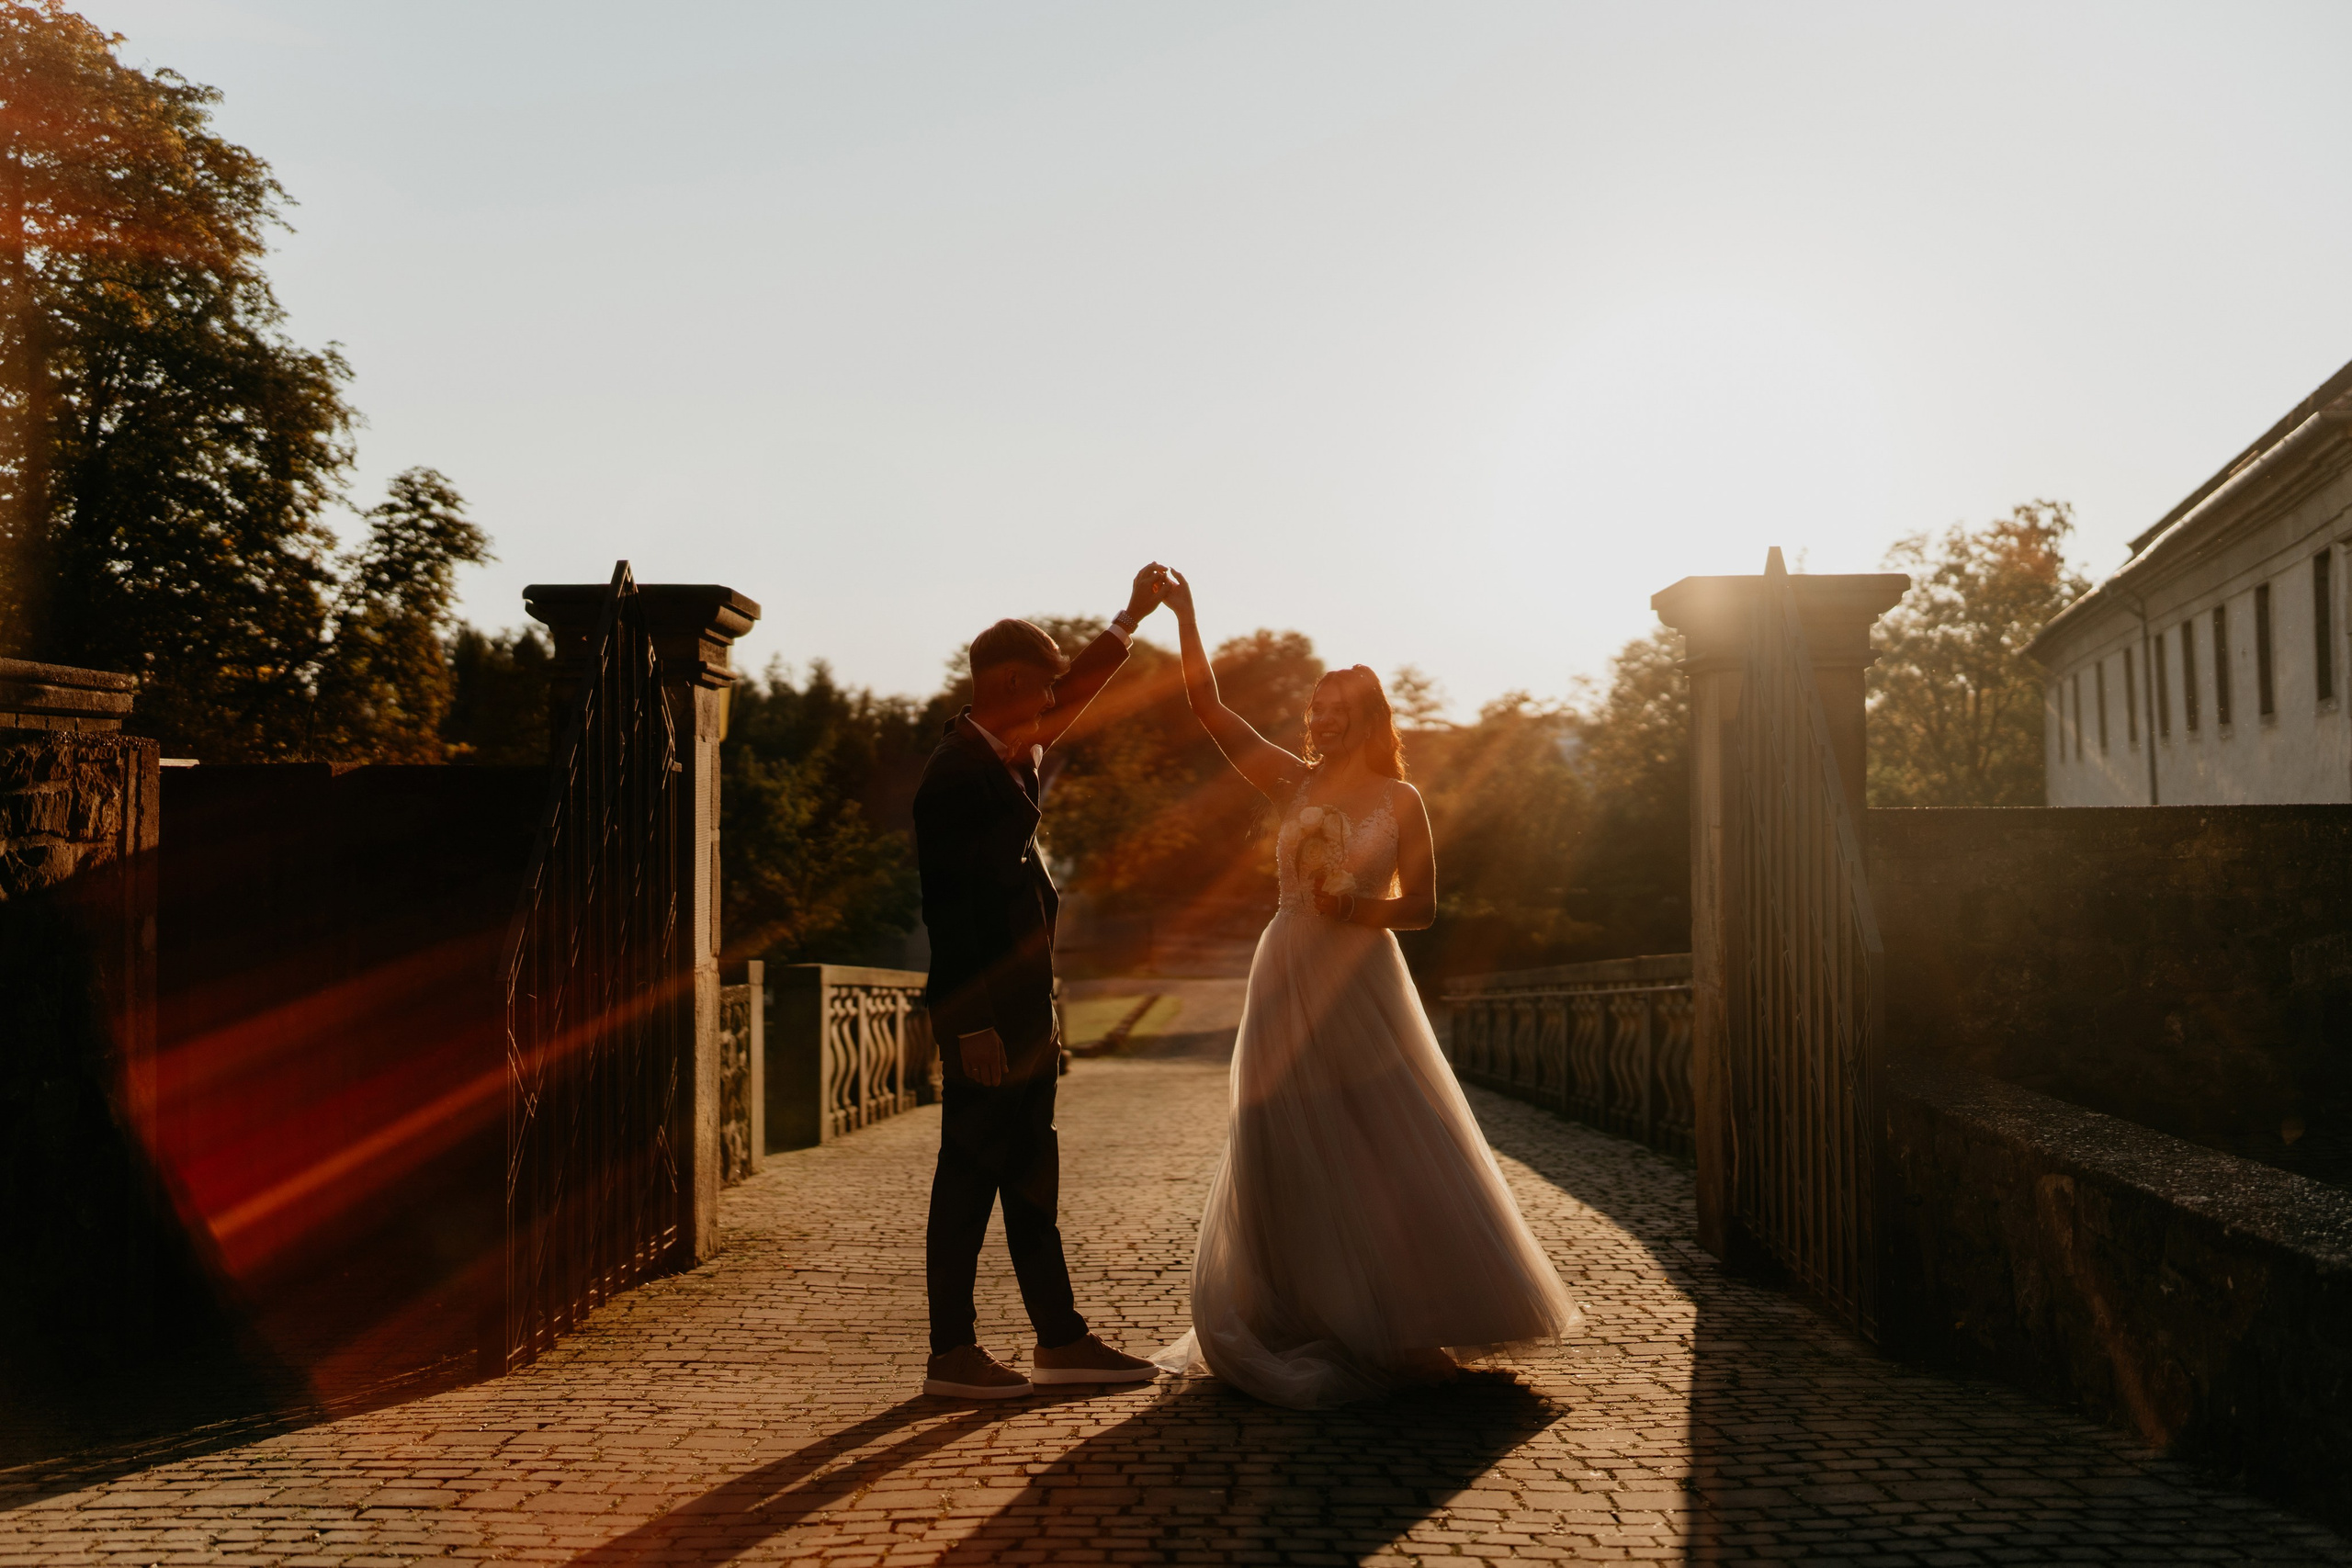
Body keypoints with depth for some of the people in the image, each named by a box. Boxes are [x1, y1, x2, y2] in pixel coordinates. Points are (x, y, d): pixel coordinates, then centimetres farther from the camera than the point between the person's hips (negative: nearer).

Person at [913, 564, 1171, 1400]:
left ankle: (1060, 1339, 21)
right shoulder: (955, 770, -15)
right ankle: (952, 1354, 8)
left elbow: (1071, 695, 30)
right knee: (968, 1178, -2)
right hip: (983, 1018, -10)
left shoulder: (1010, 758, 13)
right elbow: (950, 907, -19)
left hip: (1023, 1011, 10)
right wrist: (974, 1026, -20)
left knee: (1031, 1178, 13)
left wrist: (1133, 616, 34)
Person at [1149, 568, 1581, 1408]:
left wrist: (1359, 906, -16)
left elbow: (1423, 905, 2)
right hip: (1288, 981, 3)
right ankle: (1312, 1327, 17)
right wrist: (1186, 617, -6)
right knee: (1290, 1157, 4)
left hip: (1361, 984, -2)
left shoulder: (1399, 799, 0)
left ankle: (1406, 1324, 16)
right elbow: (1209, 709, 1)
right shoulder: (1292, 784, 6)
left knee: (1390, 1152, 0)